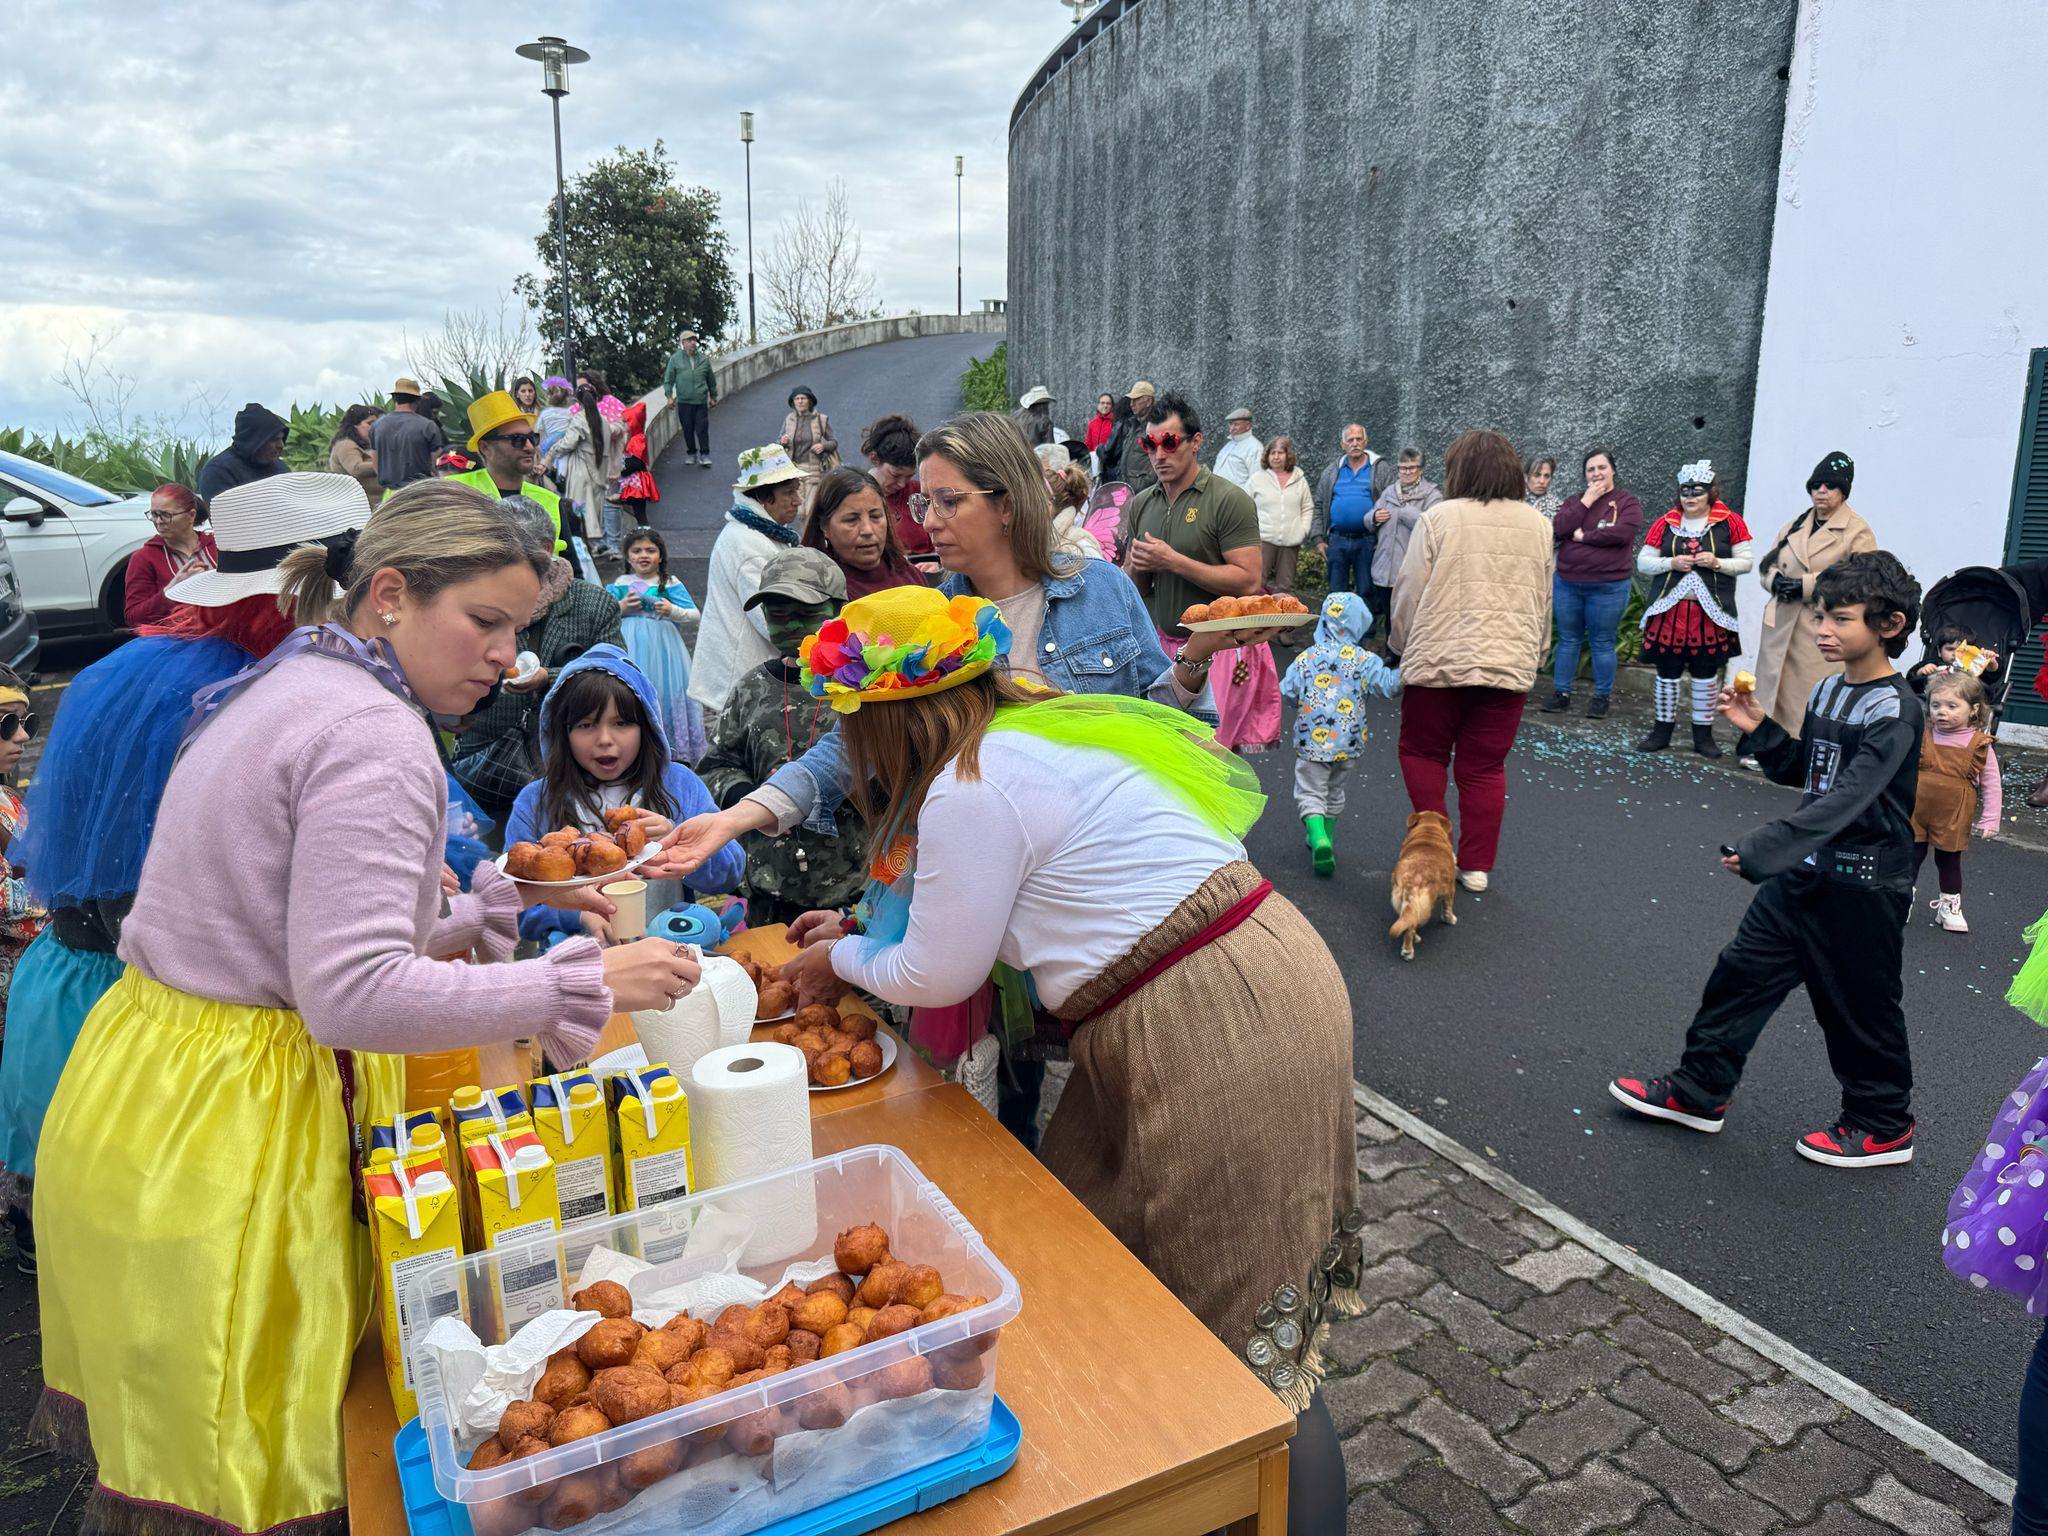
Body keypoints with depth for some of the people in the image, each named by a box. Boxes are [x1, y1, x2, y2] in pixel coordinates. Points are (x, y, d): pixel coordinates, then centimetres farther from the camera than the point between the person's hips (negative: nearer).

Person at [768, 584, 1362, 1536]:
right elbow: (993, 903, 25)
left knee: (1245, 1333, 4)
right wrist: (860, 926, 28)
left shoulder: (973, 788, -17)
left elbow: (936, 977, -6)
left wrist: (840, 963, 13)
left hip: (1216, 1032, -10)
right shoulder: (1041, 730, 13)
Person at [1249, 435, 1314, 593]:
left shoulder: (1299, 479, 11)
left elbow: (1308, 508, 15)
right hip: (1263, 539, -3)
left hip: (1291, 541, 3)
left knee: (1285, 587, 7)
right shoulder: (1257, 478, 4)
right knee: (1257, 584, -11)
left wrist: (1303, 530, 3)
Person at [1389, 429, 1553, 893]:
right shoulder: (1537, 524, 8)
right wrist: (1533, 655, 26)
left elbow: (1408, 593, -2)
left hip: (1440, 661, -3)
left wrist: (1401, 644, 13)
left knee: (1422, 752, 15)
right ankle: (1477, 865, 13)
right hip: (1511, 664, 3)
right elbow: (1545, 602, 15)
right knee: (1485, 768, 10)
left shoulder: (1439, 518, -5)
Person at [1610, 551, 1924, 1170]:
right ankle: (1698, 1090, 22)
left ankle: (1883, 1125, 29)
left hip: (1864, 885, -8)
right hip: (1806, 869, 8)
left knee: (1859, 1007, 7)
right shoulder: (1828, 688, 5)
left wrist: (1761, 850, -36)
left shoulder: (1893, 709, -20)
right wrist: (1759, 729, -2)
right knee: (1742, 971, 10)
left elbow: (1845, 799, -30)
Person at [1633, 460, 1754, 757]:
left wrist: (1717, 563, -13)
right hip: (1669, 610, 1)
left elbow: (1747, 561, 3)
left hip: (1710, 612, -1)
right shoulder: (1665, 524, 5)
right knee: (1667, 673, 6)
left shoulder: (1730, 523, 2)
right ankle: (1663, 730, 18)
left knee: (1705, 674, 6)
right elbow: (1642, 562, 7)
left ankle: (1703, 734, 16)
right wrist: (1671, 563, -9)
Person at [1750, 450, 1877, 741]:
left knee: (1811, 701, -8)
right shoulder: (1795, 525, 16)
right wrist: (1776, 580, -5)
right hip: (1781, 625, 6)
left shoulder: (1858, 532, -3)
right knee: (1772, 692, 10)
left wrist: (1806, 585, -19)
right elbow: (1767, 564, 19)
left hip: (1823, 629, -6)